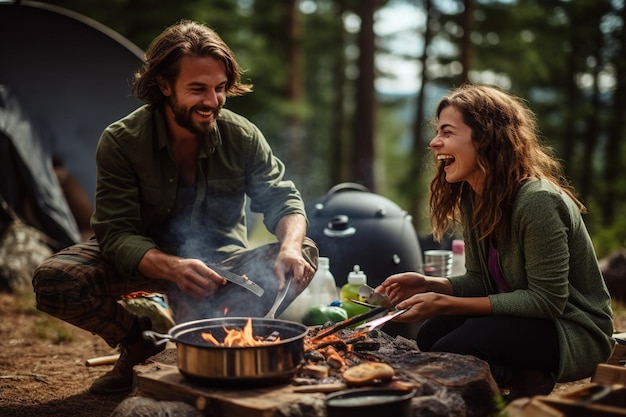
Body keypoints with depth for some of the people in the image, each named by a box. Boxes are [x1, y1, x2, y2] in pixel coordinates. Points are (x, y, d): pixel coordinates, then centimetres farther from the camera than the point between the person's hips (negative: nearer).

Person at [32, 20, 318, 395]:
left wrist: (291, 246, -35)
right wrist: (173, 268, -45)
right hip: (145, 261, -1)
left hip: (220, 260, 2)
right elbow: (117, 234, -24)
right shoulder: (121, 142, -19)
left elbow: (283, 198, -9)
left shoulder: (243, 136, -13)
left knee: (304, 256, -24)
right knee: (53, 281, -28)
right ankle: (140, 344, 0)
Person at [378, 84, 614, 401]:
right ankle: (520, 379, 5)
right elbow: (480, 281, 8)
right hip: (524, 318, 8)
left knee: (450, 351, -25)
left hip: (573, 330, -8)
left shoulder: (538, 201, -25)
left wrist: (446, 303, -27)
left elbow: (546, 300, -25)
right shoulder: (471, 197, 2)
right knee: (430, 334, -12)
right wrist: (430, 285, -14)